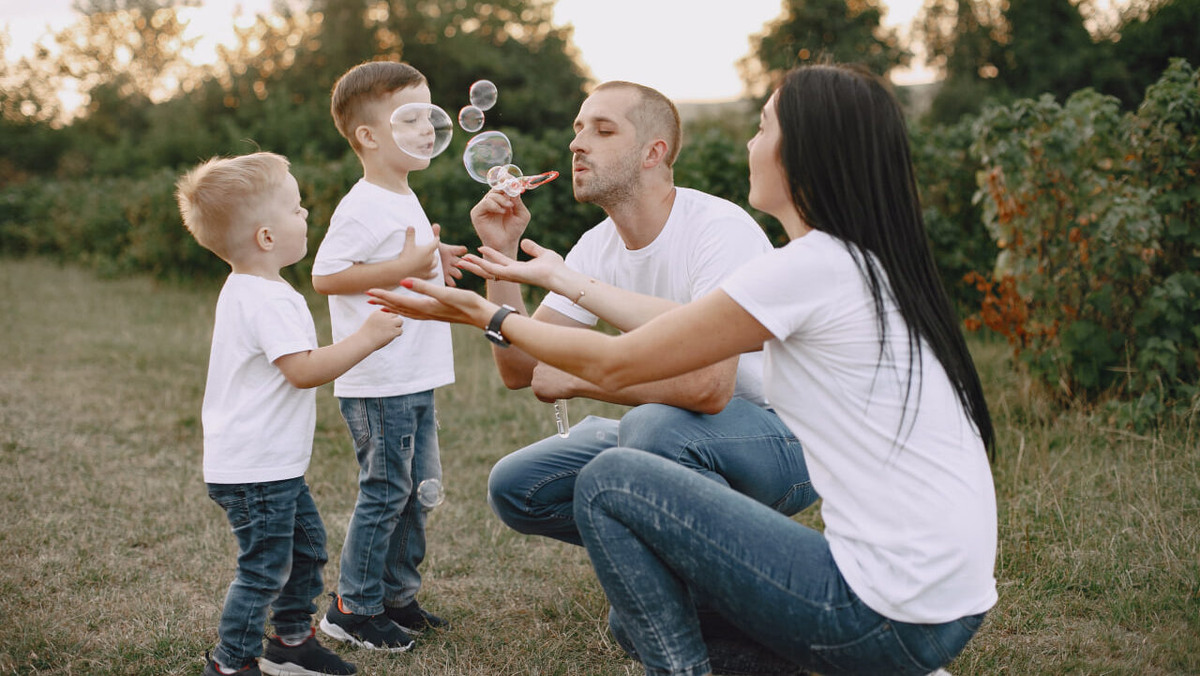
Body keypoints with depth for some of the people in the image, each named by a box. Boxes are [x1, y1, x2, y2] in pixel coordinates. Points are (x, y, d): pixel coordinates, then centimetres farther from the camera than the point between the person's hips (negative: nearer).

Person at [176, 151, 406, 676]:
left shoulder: (245, 290, 12)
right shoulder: (269, 300, -22)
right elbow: (304, 370, -27)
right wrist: (366, 338, -19)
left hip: (273, 464, 11)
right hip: (255, 470, -11)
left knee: (307, 544, 19)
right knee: (264, 568, -2)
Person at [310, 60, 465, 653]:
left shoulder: (405, 199, 14)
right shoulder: (362, 207, -16)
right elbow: (325, 275, -22)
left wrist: (434, 262, 11)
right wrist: (404, 266, -23)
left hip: (415, 378, 9)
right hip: (378, 384, -9)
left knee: (420, 485, 14)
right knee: (386, 490, -2)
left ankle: (397, 595, 27)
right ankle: (352, 608, 12)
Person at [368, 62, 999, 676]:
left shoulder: (811, 266, -16)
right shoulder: (875, 264, 11)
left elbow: (614, 362, -7)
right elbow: (674, 324, 18)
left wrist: (490, 316, 6)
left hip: (891, 613, -9)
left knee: (608, 482, -3)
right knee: (646, 615, 19)